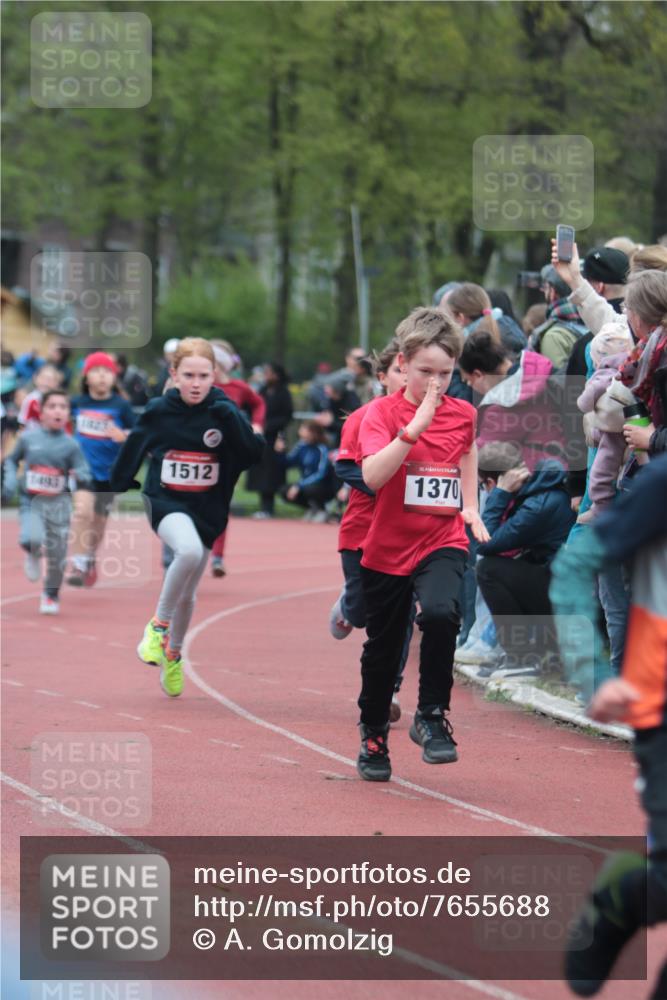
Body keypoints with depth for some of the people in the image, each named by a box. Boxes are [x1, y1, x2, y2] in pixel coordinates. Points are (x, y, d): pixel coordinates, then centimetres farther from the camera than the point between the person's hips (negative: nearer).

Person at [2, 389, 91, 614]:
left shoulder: (71, 445, -3)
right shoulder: (28, 438, -1)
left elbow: (85, 475, -4)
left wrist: (80, 476, -27)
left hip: (59, 504, 1)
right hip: (31, 502, -1)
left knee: (57, 554, 3)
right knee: (32, 539, -27)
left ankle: (51, 596, 30)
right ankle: (33, 555, 12)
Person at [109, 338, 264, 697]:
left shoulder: (224, 411, -8)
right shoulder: (158, 412, -6)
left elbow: (253, 454, -19)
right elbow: (131, 453, 9)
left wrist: (231, 421, -31)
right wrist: (118, 490, 15)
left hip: (207, 510, 2)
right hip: (166, 503, -2)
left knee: (186, 594, 13)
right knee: (189, 550, -35)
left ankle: (173, 656, 41)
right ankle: (158, 625, -15)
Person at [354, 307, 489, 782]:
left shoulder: (463, 413, 1)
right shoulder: (383, 411, -10)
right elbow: (373, 476, -25)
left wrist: (470, 507, 11)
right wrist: (414, 429, -33)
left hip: (442, 542, 1)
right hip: (388, 547, -1)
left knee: (439, 613, -29)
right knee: (382, 648, 12)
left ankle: (432, 716, -14)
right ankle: (373, 734, 34)